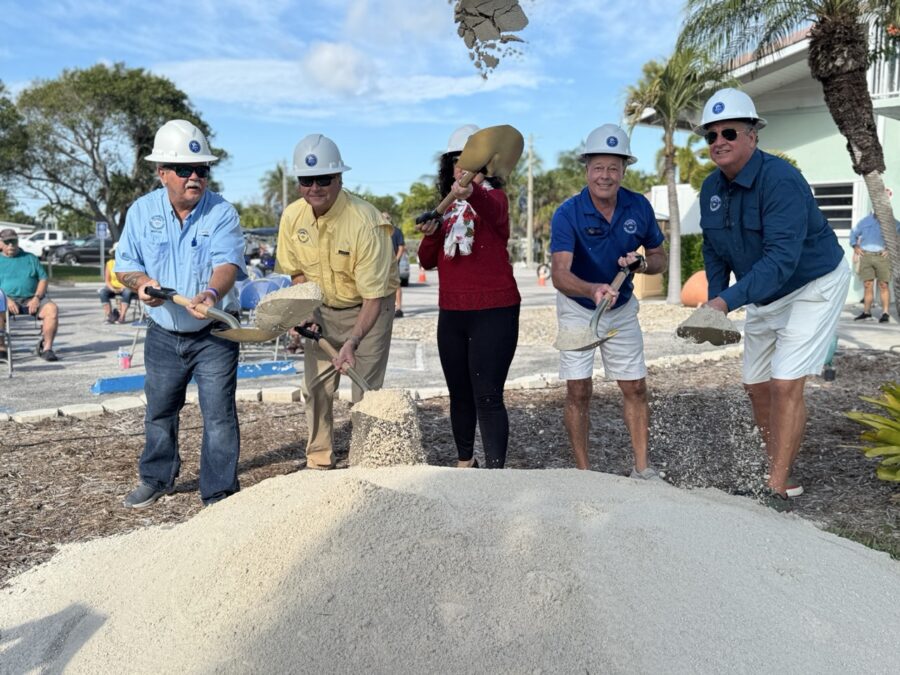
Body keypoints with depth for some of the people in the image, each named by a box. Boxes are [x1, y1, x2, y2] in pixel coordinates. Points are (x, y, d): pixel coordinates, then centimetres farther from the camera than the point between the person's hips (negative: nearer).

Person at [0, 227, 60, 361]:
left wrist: (37, 298, -6)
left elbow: (43, 279, 11)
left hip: (31, 299, 1)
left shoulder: (30, 258, 18)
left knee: (52, 309, -29)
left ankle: (47, 348, -27)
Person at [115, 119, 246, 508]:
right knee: (159, 410, 18)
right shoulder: (142, 211, -1)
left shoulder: (222, 213, -12)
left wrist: (212, 293, -47)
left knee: (218, 413, -3)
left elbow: (227, 263, -26)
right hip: (163, 334, 4)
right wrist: (142, 282, -19)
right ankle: (156, 479, 38)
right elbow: (125, 264, 4)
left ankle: (219, 493, 10)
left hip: (214, 333, -3)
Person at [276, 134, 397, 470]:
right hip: (323, 310, 5)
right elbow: (297, 271, 4)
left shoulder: (365, 222, -30)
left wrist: (353, 342, -39)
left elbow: (374, 296, -28)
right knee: (316, 387, 8)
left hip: (368, 308, -5)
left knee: (365, 391, -5)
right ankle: (319, 461, 24)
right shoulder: (292, 217, -12)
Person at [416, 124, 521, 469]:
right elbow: (427, 261, 13)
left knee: (487, 396, -11)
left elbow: (493, 212, -31)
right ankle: (464, 460, 32)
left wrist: (471, 192, -52)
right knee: (459, 393, 15)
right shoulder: (446, 208, 13)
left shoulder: (494, 196, -4)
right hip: (451, 313, 6)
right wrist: (431, 233, -7)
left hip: (494, 311, -6)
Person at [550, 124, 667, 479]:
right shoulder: (567, 214, -24)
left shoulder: (639, 207, -13)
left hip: (622, 309, 3)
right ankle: (583, 471, 10)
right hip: (577, 309, -3)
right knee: (579, 391, -3)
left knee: (635, 388, 5)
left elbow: (659, 257, 1)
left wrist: (641, 263, -22)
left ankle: (642, 468, 19)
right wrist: (593, 290, -55)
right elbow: (559, 274, -36)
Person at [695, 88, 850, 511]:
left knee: (785, 385, -15)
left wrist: (728, 300, -45)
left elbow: (781, 258, -37)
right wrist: (714, 300, -6)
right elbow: (714, 250, 6)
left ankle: (778, 490, -4)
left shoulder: (780, 180, -28)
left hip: (812, 287, -8)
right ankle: (780, 472, 28)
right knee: (757, 385, 11)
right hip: (763, 296, 8)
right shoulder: (711, 188, -4)